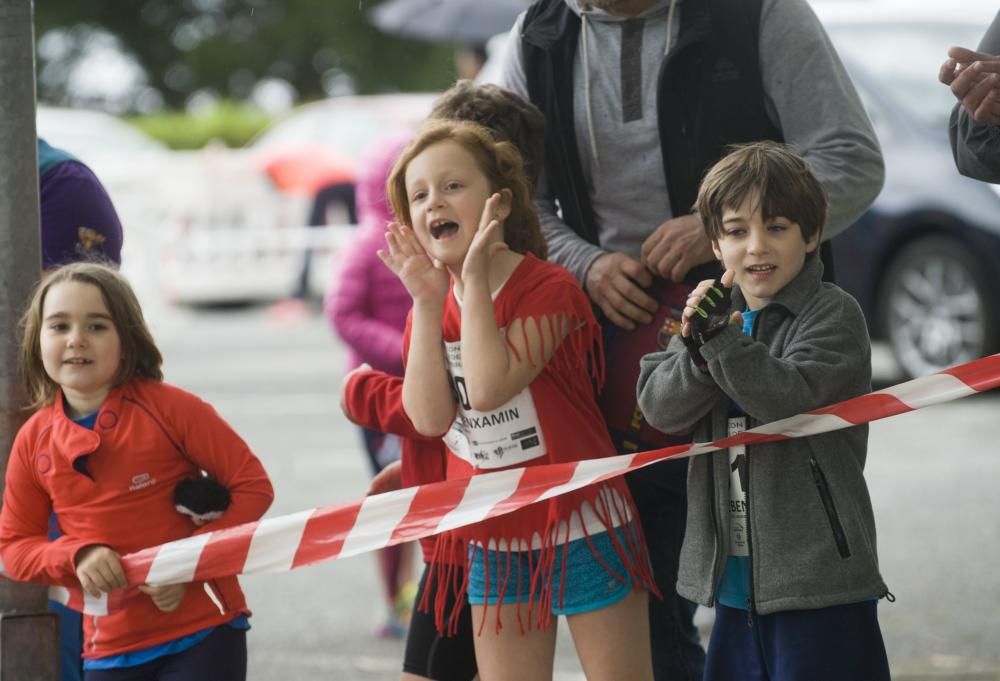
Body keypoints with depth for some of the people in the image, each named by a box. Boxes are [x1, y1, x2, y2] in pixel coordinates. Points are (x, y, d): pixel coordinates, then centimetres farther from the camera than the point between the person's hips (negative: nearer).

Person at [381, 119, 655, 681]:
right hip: (495, 537, 6)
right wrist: (427, 301, -14)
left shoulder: (549, 289, -15)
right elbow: (429, 417, -11)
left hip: (580, 528, -6)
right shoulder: (433, 304, 4)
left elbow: (489, 389, -30)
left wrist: (474, 280, -24)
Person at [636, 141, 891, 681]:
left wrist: (720, 338, -26)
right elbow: (659, 407, 1)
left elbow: (791, 399, -20)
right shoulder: (716, 311, 13)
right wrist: (699, 348, -16)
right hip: (733, 576, 6)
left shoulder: (835, 316, -5)